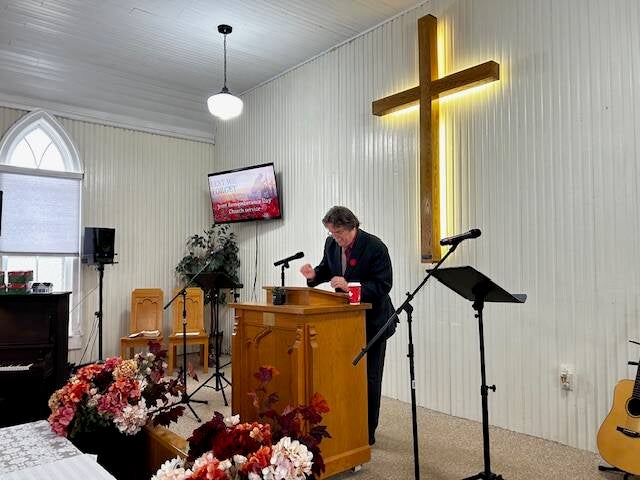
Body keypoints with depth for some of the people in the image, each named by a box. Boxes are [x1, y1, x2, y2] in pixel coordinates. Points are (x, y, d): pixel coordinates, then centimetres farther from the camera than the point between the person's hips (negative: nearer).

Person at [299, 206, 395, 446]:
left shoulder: (375, 247, -21)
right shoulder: (332, 243, -2)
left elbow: (383, 285, -23)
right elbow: (327, 269, 13)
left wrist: (350, 286, -33)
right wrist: (314, 274, -11)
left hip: (372, 320, -6)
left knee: (369, 377, 4)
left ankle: (367, 432, 18)